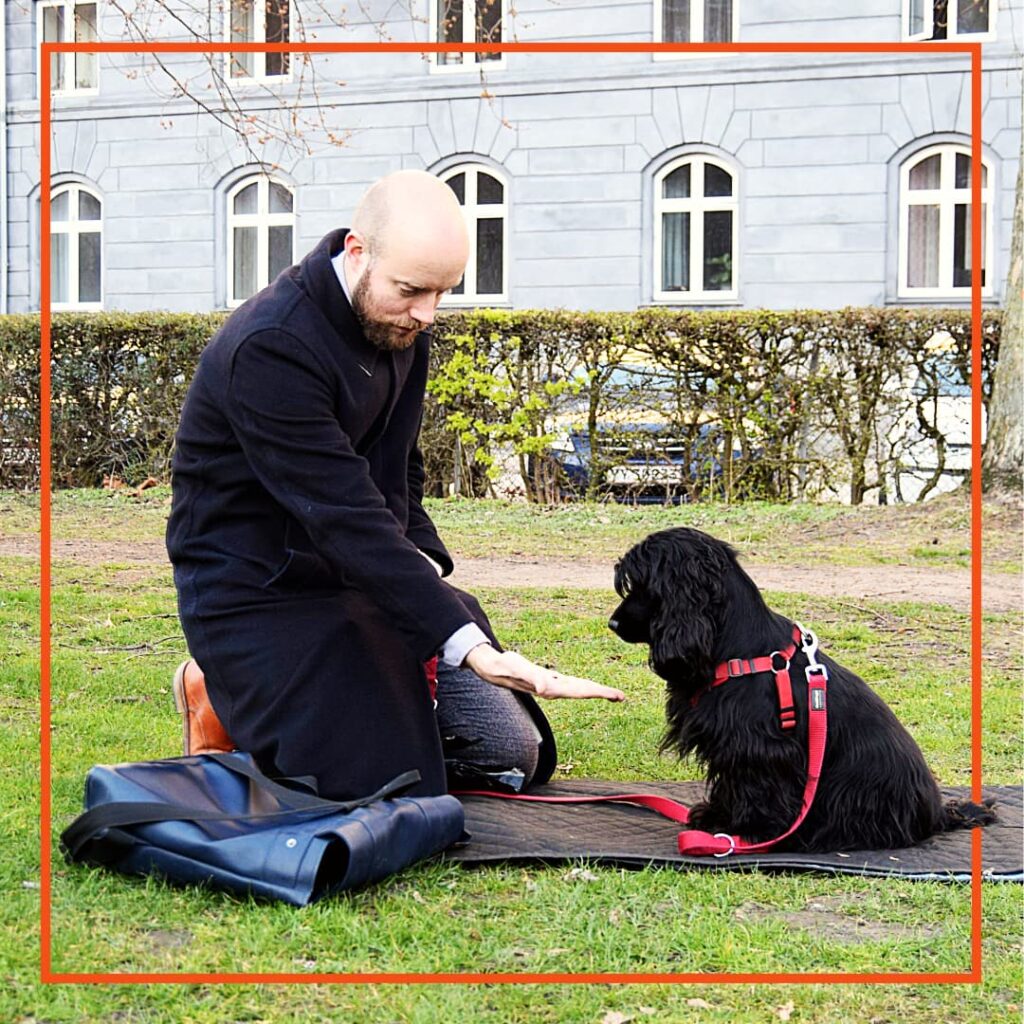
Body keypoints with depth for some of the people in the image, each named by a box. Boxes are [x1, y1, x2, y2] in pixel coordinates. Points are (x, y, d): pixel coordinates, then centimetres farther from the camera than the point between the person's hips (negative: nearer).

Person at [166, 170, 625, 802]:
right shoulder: (270, 346, -27)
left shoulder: (399, 319, 1)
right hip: (260, 594, -8)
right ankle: (225, 708, 7)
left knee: (518, 757, 7)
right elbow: (343, 513, -33)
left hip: (361, 575, 8)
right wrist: (467, 644, -38)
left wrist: (423, 562, -3)